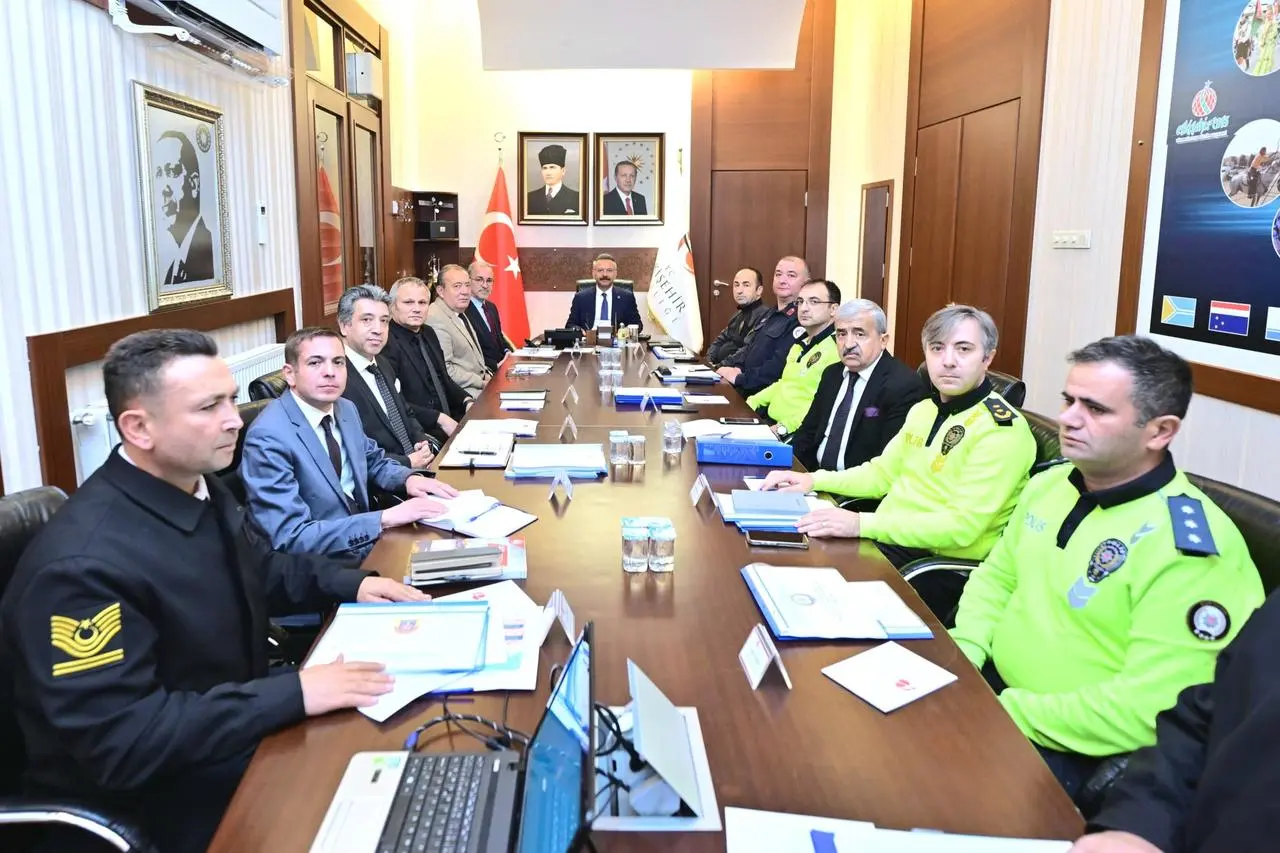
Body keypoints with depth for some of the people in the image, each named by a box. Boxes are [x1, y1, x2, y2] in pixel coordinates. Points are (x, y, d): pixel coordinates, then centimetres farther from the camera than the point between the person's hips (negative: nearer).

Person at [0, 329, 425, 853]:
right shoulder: (84, 565, -28)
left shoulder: (200, 489, -1)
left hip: (240, 734, 8)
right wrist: (293, 693, -31)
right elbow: (120, 742, -29)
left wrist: (352, 584, 1)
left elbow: (261, 569, 17)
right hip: (155, 806, -8)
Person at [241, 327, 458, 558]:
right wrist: (385, 519, -29)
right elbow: (290, 537, -25)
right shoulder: (268, 437, -20)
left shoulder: (346, 409, 3)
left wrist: (408, 478, -1)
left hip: (368, 540, 8)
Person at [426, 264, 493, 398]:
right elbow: (444, 370, -22)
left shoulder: (460, 313, 16)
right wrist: (482, 383, -17)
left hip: (481, 383, 10)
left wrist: (487, 375, 5)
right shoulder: (435, 319, -16)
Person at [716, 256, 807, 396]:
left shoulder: (801, 320, -16)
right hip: (744, 391, 9)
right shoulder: (773, 315, 18)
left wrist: (739, 379, -18)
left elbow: (780, 365, -25)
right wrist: (738, 368, 3)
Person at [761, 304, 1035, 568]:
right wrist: (814, 480, 3)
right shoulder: (924, 409, 11)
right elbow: (882, 473, 19)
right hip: (887, 535, 7)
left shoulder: (1003, 430, -17)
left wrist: (862, 524, -31)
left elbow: (962, 526, -24)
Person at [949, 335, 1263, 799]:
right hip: (986, 686, 8)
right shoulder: (1049, 484, 5)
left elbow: (1148, 709, -27)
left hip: (1073, 751, -7)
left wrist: (1006, 712, -23)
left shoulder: (1189, 550, -21)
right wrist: (961, 658, -3)